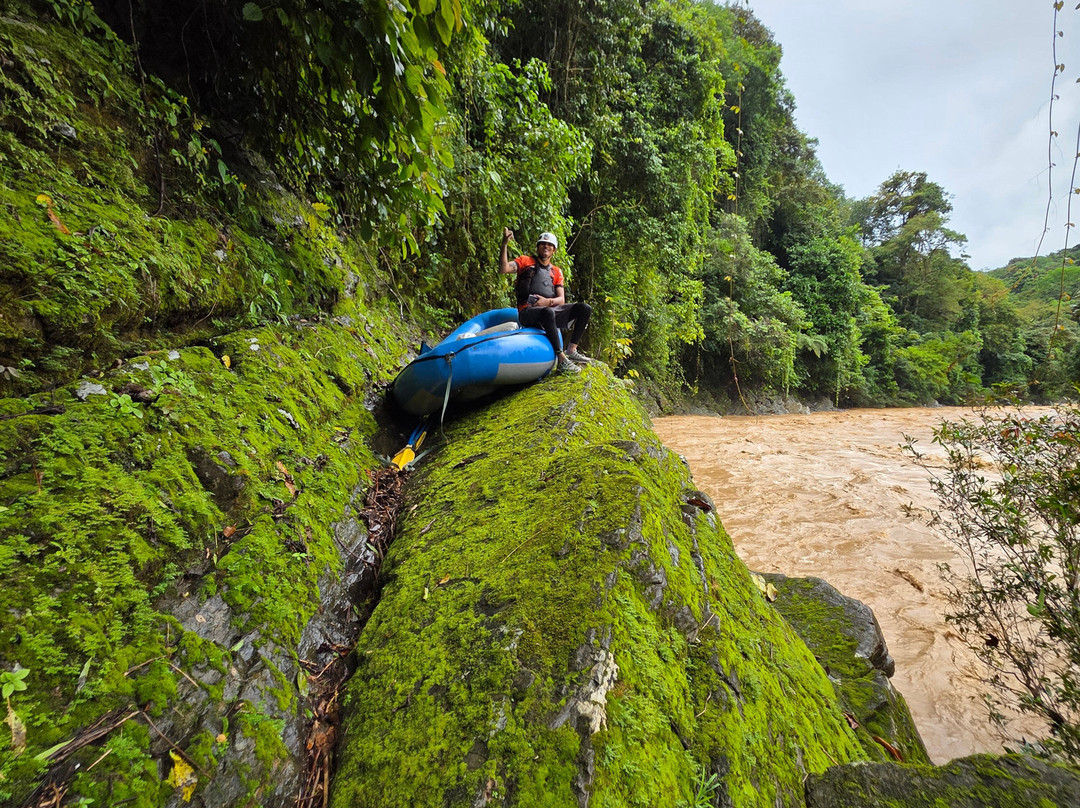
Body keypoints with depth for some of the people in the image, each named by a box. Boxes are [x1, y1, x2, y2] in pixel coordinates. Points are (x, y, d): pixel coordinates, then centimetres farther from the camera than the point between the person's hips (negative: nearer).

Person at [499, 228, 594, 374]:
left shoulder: (556, 272, 21)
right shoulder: (525, 261, 11)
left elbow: (561, 300, 10)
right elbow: (503, 269, -7)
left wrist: (547, 301, -12)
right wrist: (504, 244, -18)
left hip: (550, 310, 5)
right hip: (527, 312, -5)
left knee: (585, 308, -10)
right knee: (548, 312, -39)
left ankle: (571, 351, -11)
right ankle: (561, 359, -34)